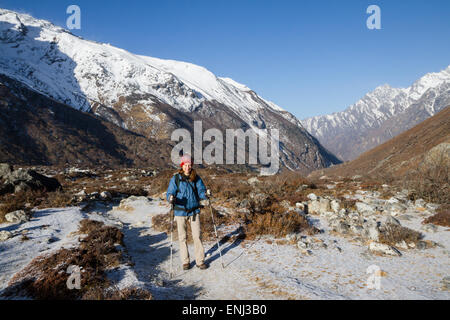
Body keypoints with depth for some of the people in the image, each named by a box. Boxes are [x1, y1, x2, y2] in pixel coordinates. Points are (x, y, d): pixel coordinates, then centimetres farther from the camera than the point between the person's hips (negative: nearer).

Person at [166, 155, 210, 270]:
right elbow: (170, 193, -7)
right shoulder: (175, 178, -4)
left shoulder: (196, 178, 1)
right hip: (180, 212, -1)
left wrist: (205, 193, -21)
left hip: (194, 211, 1)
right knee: (182, 237, 8)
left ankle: (200, 261, 13)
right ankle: (185, 261, 22)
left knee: (197, 236, 1)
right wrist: (171, 198, -29)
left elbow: (201, 190, 1)